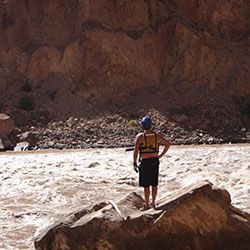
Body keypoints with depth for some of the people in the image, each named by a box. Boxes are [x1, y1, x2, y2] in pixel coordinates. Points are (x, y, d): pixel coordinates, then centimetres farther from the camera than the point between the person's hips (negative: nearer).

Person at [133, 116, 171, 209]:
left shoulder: (140, 136, -9)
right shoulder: (157, 135, 4)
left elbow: (135, 151, -15)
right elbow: (168, 144, 13)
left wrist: (135, 163, -9)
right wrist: (160, 155, 13)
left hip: (145, 162, -4)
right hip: (155, 161, 4)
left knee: (146, 185, 2)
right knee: (154, 184, 14)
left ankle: (147, 205, 7)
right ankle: (153, 203, 22)